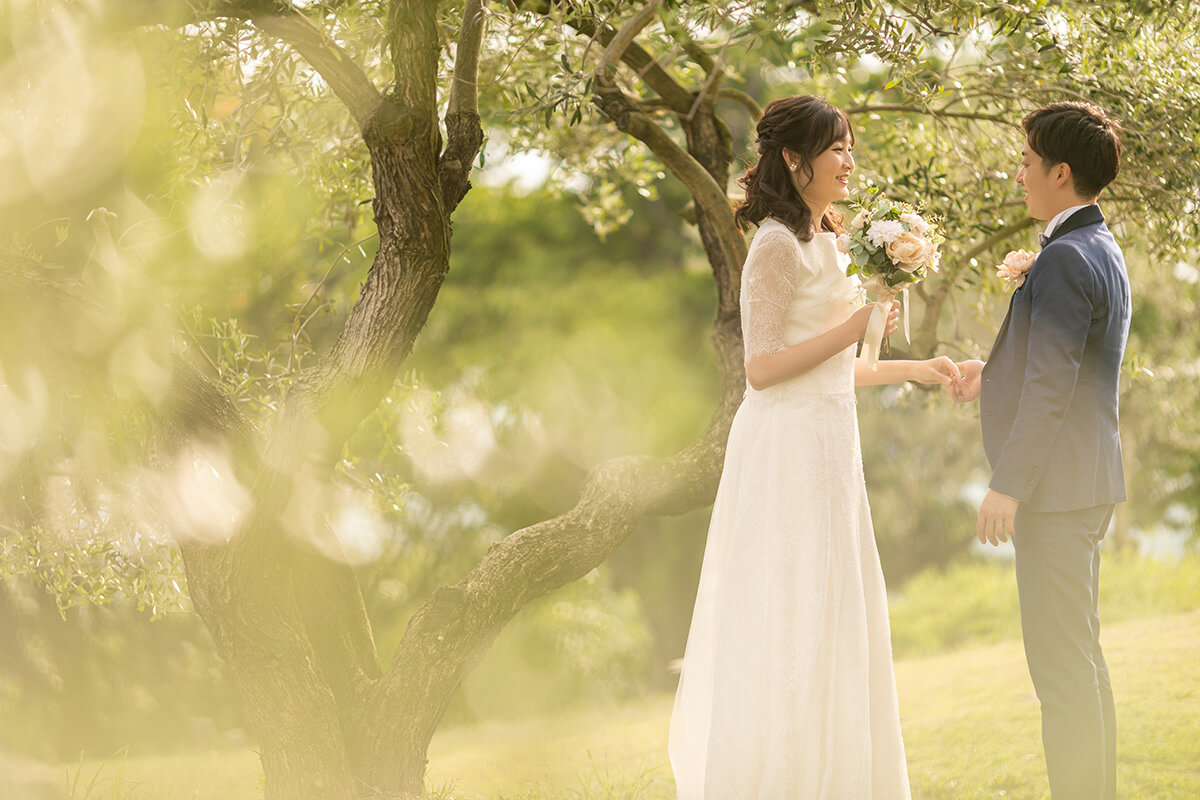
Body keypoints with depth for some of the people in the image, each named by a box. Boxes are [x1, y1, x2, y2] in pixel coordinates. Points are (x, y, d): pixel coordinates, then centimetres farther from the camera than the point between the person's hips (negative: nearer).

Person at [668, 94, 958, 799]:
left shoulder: (822, 241, 16)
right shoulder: (779, 246, -12)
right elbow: (763, 368, -17)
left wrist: (912, 369, 21)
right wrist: (854, 327, -18)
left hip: (825, 443, 10)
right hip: (790, 448, -10)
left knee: (830, 624, 12)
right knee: (797, 620, -6)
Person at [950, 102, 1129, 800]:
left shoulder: (1066, 258, -18)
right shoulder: (1104, 250, 14)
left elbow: (1053, 386, -22)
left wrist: (1008, 486, -20)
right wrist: (996, 374, 23)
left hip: (1056, 487, -11)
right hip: (1087, 486, 11)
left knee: (1063, 667, -7)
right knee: (1081, 661, 17)